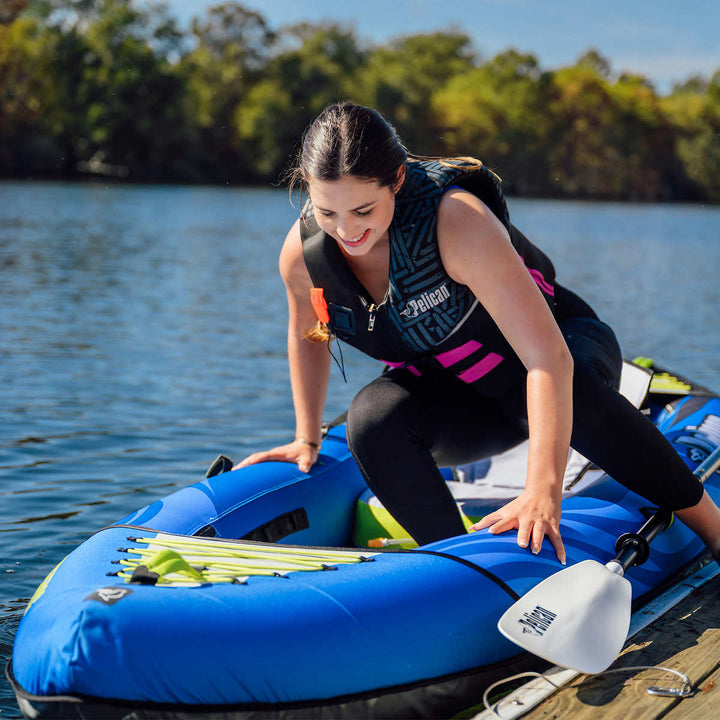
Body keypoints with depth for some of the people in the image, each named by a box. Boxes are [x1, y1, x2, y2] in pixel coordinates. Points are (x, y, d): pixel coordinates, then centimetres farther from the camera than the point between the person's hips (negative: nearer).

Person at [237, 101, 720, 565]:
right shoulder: (302, 252, -18)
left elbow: (549, 358, -40)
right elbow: (307, 335, 9)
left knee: (565, 387, -40)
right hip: (453, 395, 4)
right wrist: (307, 439, 9)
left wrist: (543, 490, -49)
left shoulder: (457, 220, -34)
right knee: (371, 418, -28)